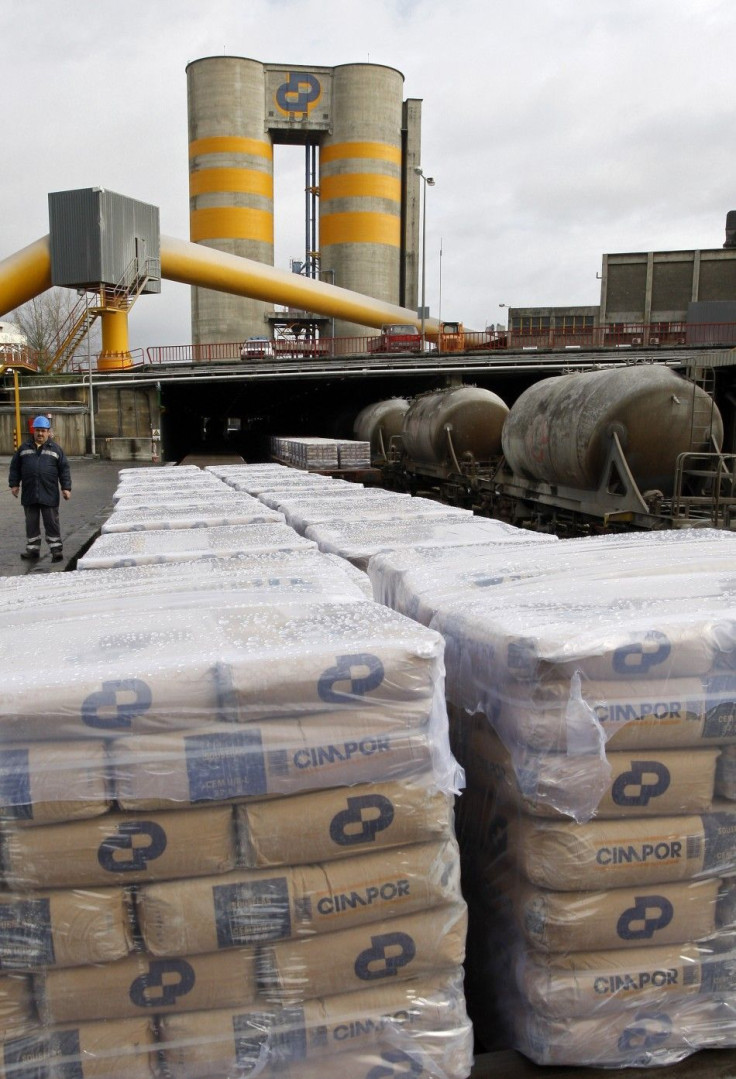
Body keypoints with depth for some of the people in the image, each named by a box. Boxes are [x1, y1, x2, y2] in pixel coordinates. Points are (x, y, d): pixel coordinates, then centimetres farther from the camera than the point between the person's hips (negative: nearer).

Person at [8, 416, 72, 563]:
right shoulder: (24, 447, 9)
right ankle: (32, 549, 19)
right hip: (29, 494, 3)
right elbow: (15, 467, 13)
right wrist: (14, 484, 6)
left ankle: (56, 550, 4)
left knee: (52, 522, 0)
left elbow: (64, 469, 3)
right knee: (31, 523, 10)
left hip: (49, 495, -2)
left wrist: (66, 487, -3)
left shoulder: (55, 448, 4)